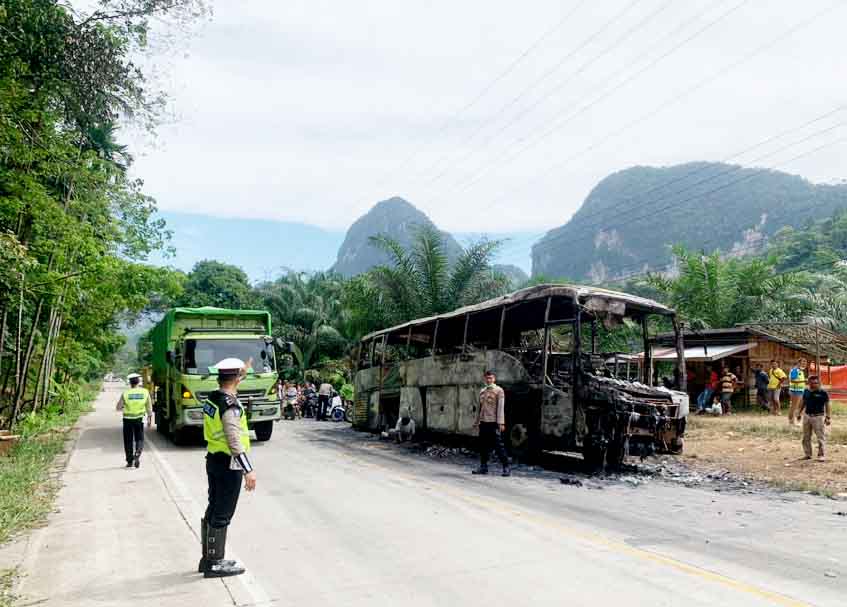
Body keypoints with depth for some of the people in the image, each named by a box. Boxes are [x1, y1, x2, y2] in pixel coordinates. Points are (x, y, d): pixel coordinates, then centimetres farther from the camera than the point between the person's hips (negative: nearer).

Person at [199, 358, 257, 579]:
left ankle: (208, 557, 29)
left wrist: (243, 371, 34)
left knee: (213, 510, 18)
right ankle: (215, 564, 8)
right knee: (222, 515, 0)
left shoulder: (212, 398, 4)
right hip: (228, 465, -9)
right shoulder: (230, 405, -22)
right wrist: (248, 470, -25)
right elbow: (234, 441, -26)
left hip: (213, 460, 9)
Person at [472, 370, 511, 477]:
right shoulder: (482, 391, 15)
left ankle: (506, 468, 0)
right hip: (483, 422, 6)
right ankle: (483, 467, 16)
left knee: (498, 445, -6)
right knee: (483, 445, 8)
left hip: (493, 422, -6)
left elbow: (501, 407, -9)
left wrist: (501, 423, -15)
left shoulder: (499, 391, -3)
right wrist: (477, 422, 16)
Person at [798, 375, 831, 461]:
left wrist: (828, 417, -8)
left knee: (821, 436, -2)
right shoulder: (806, 392, 6)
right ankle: (808, 454, 22)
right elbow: (803, 402, 17)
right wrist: (799, 413, 16)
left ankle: (821, 455, 8)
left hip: (818, 416, -5)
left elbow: (827, 405, -5)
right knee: (806, 437, 11)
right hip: (807, 416, 5)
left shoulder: (823, 393, -8)